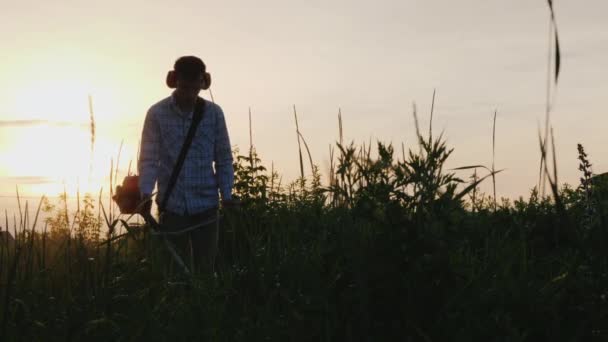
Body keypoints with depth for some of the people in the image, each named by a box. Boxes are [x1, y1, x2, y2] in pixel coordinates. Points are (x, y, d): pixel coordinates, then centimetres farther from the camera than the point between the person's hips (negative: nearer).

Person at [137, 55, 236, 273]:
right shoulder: (157, 114, -2)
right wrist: (145, 193, -17)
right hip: (171, 205, -1)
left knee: (206, 267, 6)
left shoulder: (214, 113, 1)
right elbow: (149, 159, -3)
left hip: (206, 205, 1)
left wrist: (226, 195, -4)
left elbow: (223, 158, 5)